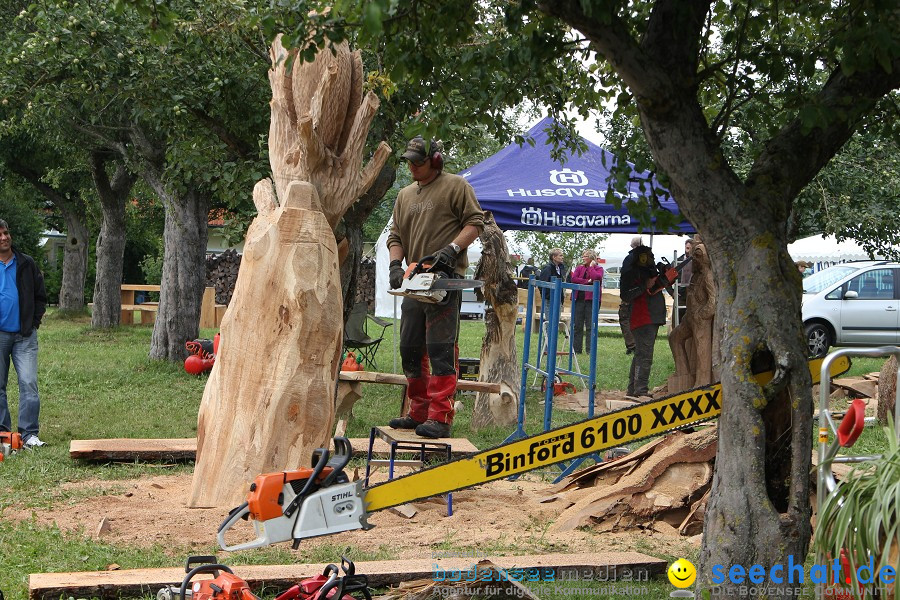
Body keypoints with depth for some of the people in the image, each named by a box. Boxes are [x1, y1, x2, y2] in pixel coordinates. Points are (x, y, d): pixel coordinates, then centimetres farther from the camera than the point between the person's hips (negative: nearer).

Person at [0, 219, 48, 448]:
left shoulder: (27, 264, 6)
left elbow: (41, 296, 13)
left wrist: (34, 321, 3)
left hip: (25, 335, 0)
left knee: (29, 384, -6)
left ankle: (29, 434, -3)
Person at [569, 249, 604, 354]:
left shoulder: (598, 268, 5)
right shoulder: (579, 268, 15)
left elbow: (596, 278, -16)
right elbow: (573, 279, -2)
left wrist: (591, 267, -3)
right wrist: (587, 281, -9)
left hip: (591, 299, -3)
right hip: (579, 298, 3)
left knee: (590, 325, -3)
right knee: (577, 325, 2)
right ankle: (577, 348, 6)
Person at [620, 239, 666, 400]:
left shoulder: (650, 269, 19)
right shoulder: (630, 272, -9)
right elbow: (626, 295, -19)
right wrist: (646, 286, -22)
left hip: (653, 319, 10)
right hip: (642, 320, -10)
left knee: (640, 355, 13)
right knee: (644, 357, -14)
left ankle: (632, 390, 18)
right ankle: (641, 391, -16)